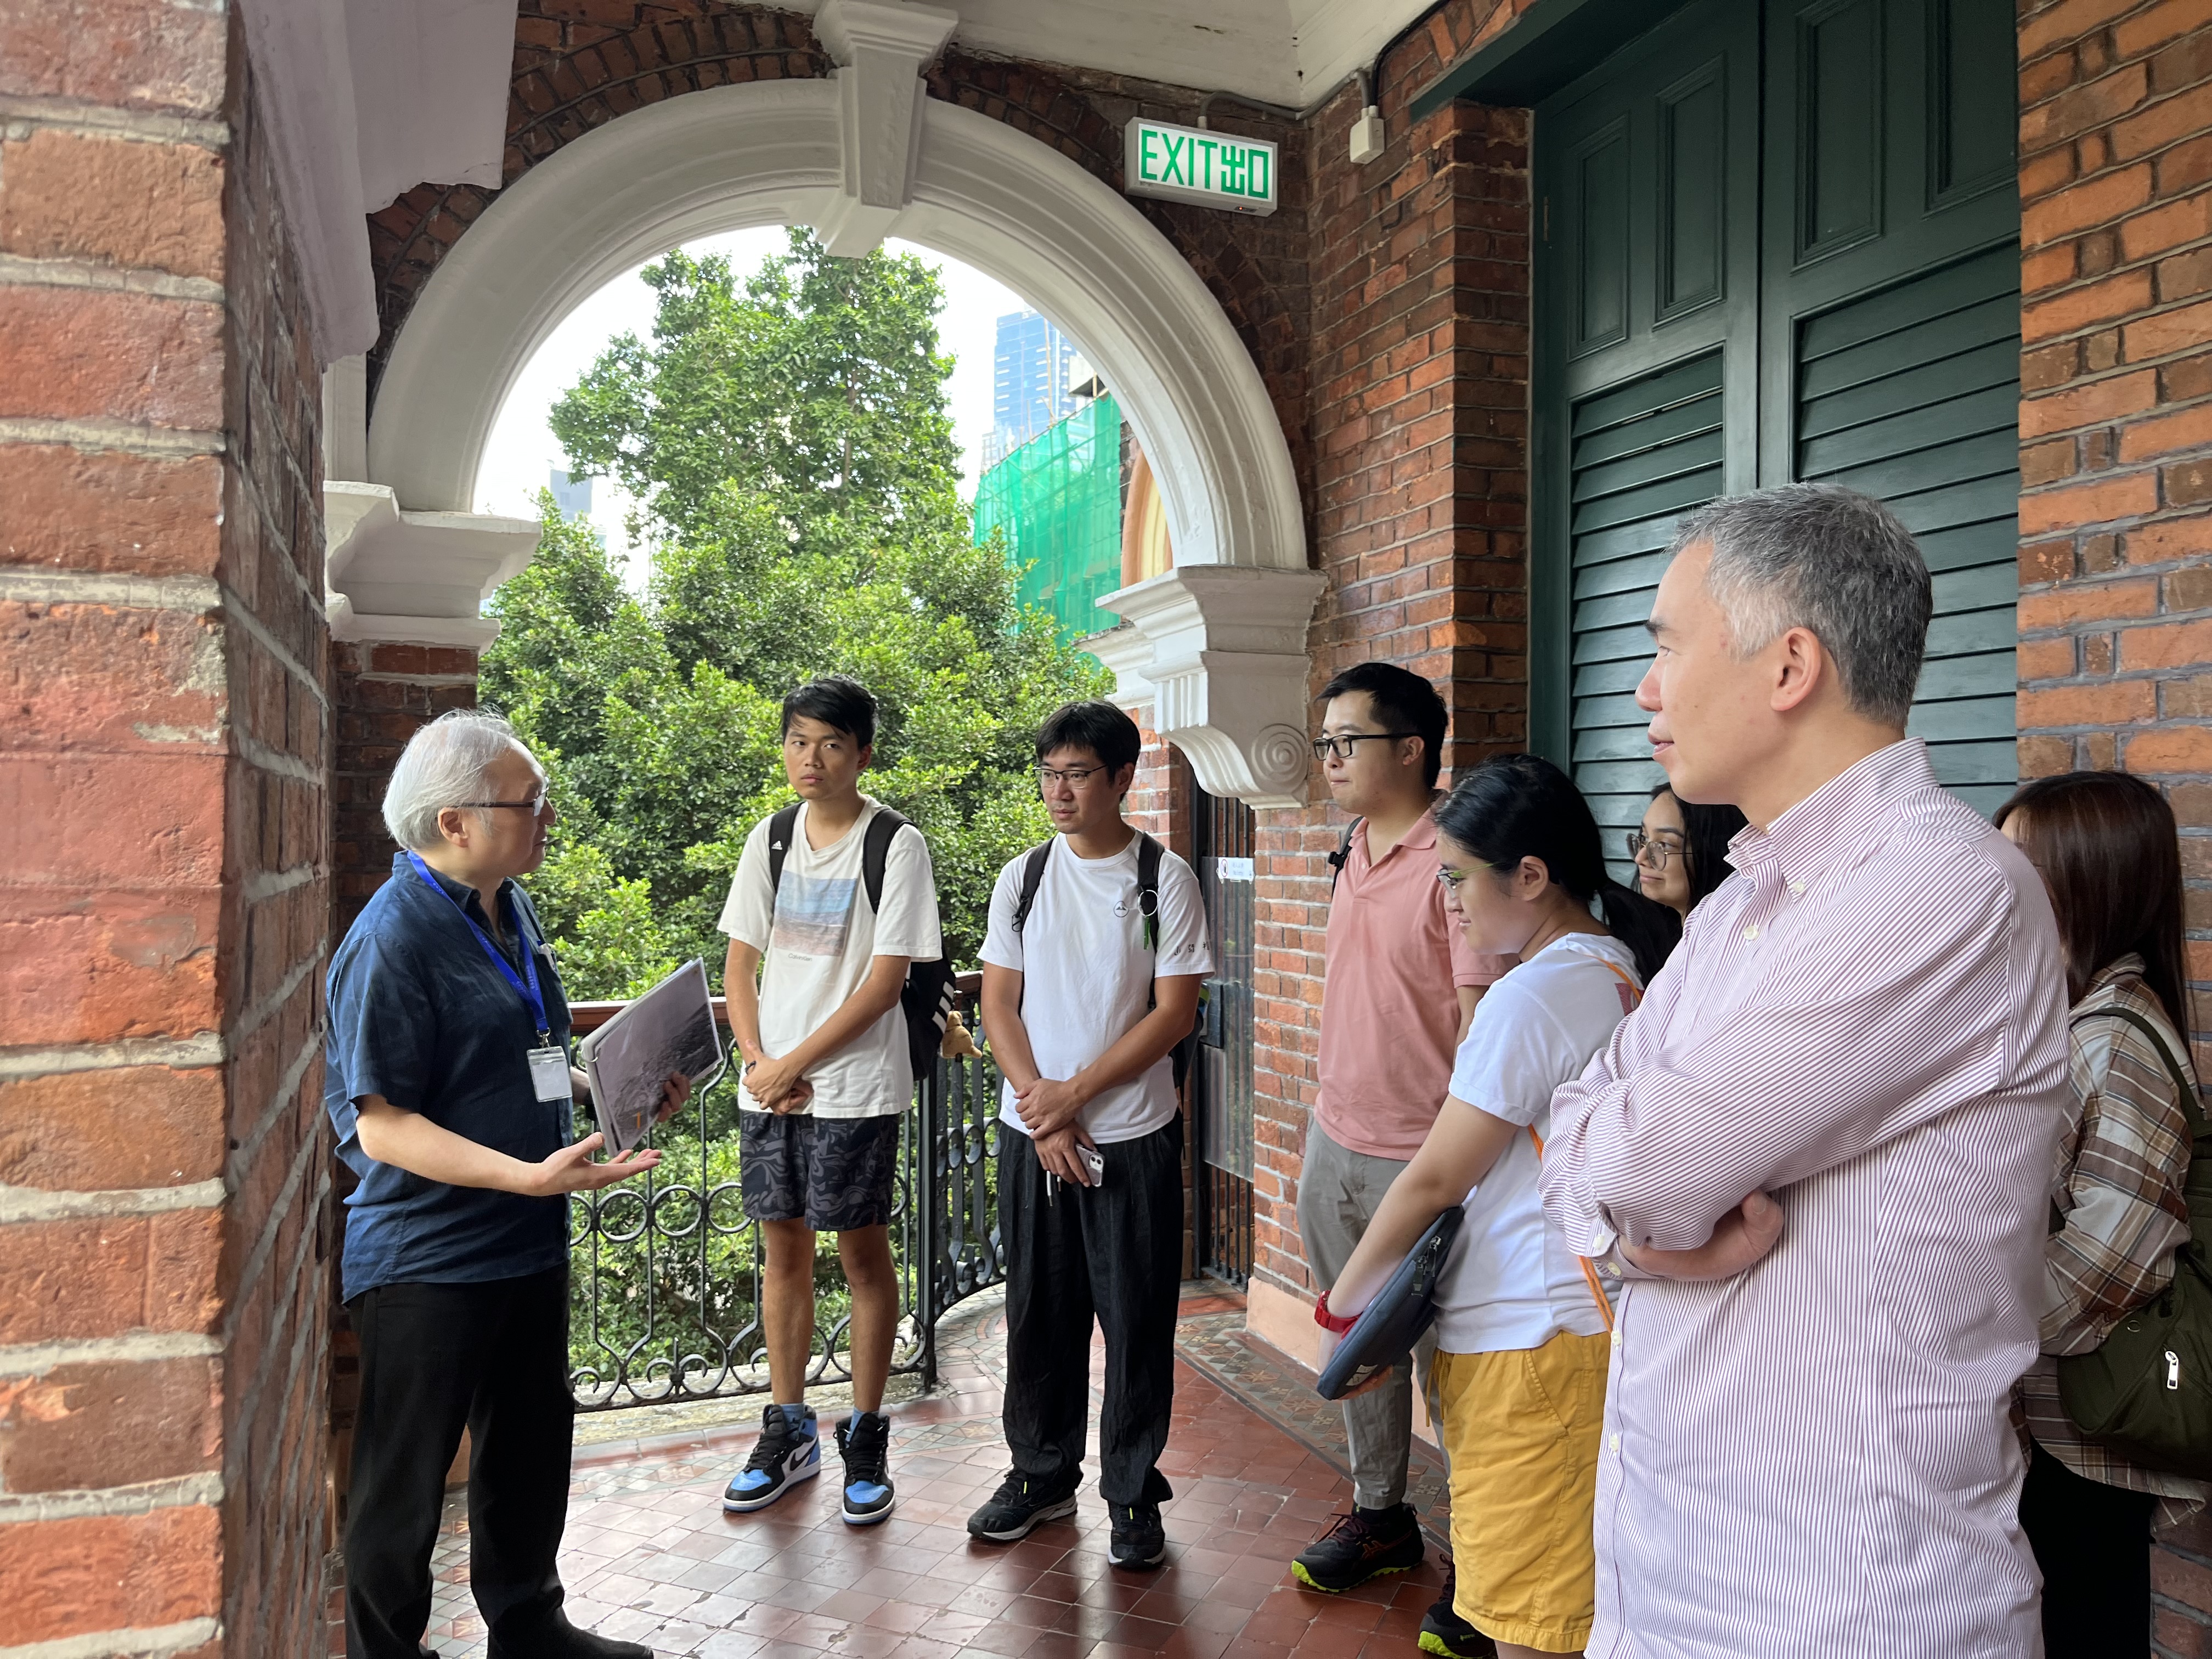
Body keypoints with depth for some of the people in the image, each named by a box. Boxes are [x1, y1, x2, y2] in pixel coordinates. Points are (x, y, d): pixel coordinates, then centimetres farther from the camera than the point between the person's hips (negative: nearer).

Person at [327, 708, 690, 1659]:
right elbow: (379, 1123, -23)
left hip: (528, 1242, 9)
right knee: (406, 1481, 10)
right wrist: (527, 1176, -31)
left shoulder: (508, 911, 5)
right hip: (428, 1261, -8)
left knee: (531, 1446, 21)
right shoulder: (394, 938, -21)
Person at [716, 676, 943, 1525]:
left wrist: (795, 1064, -12)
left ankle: (867, 1438, 19)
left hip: (856, 1085, -4)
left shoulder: (897, 846, -9)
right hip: (769, 1084, 5)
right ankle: (788, 1432, 26)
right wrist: (758, 1061, -6)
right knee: (784, 1248, 12)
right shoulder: (770, 840, 6)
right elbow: (740, 964, 9)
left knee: (863, 1250, 4)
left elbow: (885, 980, -12)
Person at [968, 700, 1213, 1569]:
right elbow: (999, 1006, 4)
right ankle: (1042, 1475, 30)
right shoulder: (1023, 878, 5)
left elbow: (1174, 1012, -9)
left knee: (1137, 1319, 4)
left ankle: (1133, 1495, 20)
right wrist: (1040, 1106, -9)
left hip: (1134, 1136, -3)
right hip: (1032, 1134, 3)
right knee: (1039, 1311, 12)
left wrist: (1076, 1092, -13)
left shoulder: (1165, 878, -5)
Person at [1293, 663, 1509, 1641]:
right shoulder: (1353, 855, 10)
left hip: (1416, 1161, -8)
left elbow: (1481, 1019, -19)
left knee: (1445, 1359, 5)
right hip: (1334, 1144, 8)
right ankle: (1379, 1516, 37)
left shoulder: (1452, 861, -17)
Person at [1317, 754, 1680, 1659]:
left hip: (1526, 1341, -9)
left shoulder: (1530, 996, -19)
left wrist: (1341, 1305, -3)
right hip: (1592, 1319, 9)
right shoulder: (1625, 973, 7)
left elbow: (1432, 1181, -14)